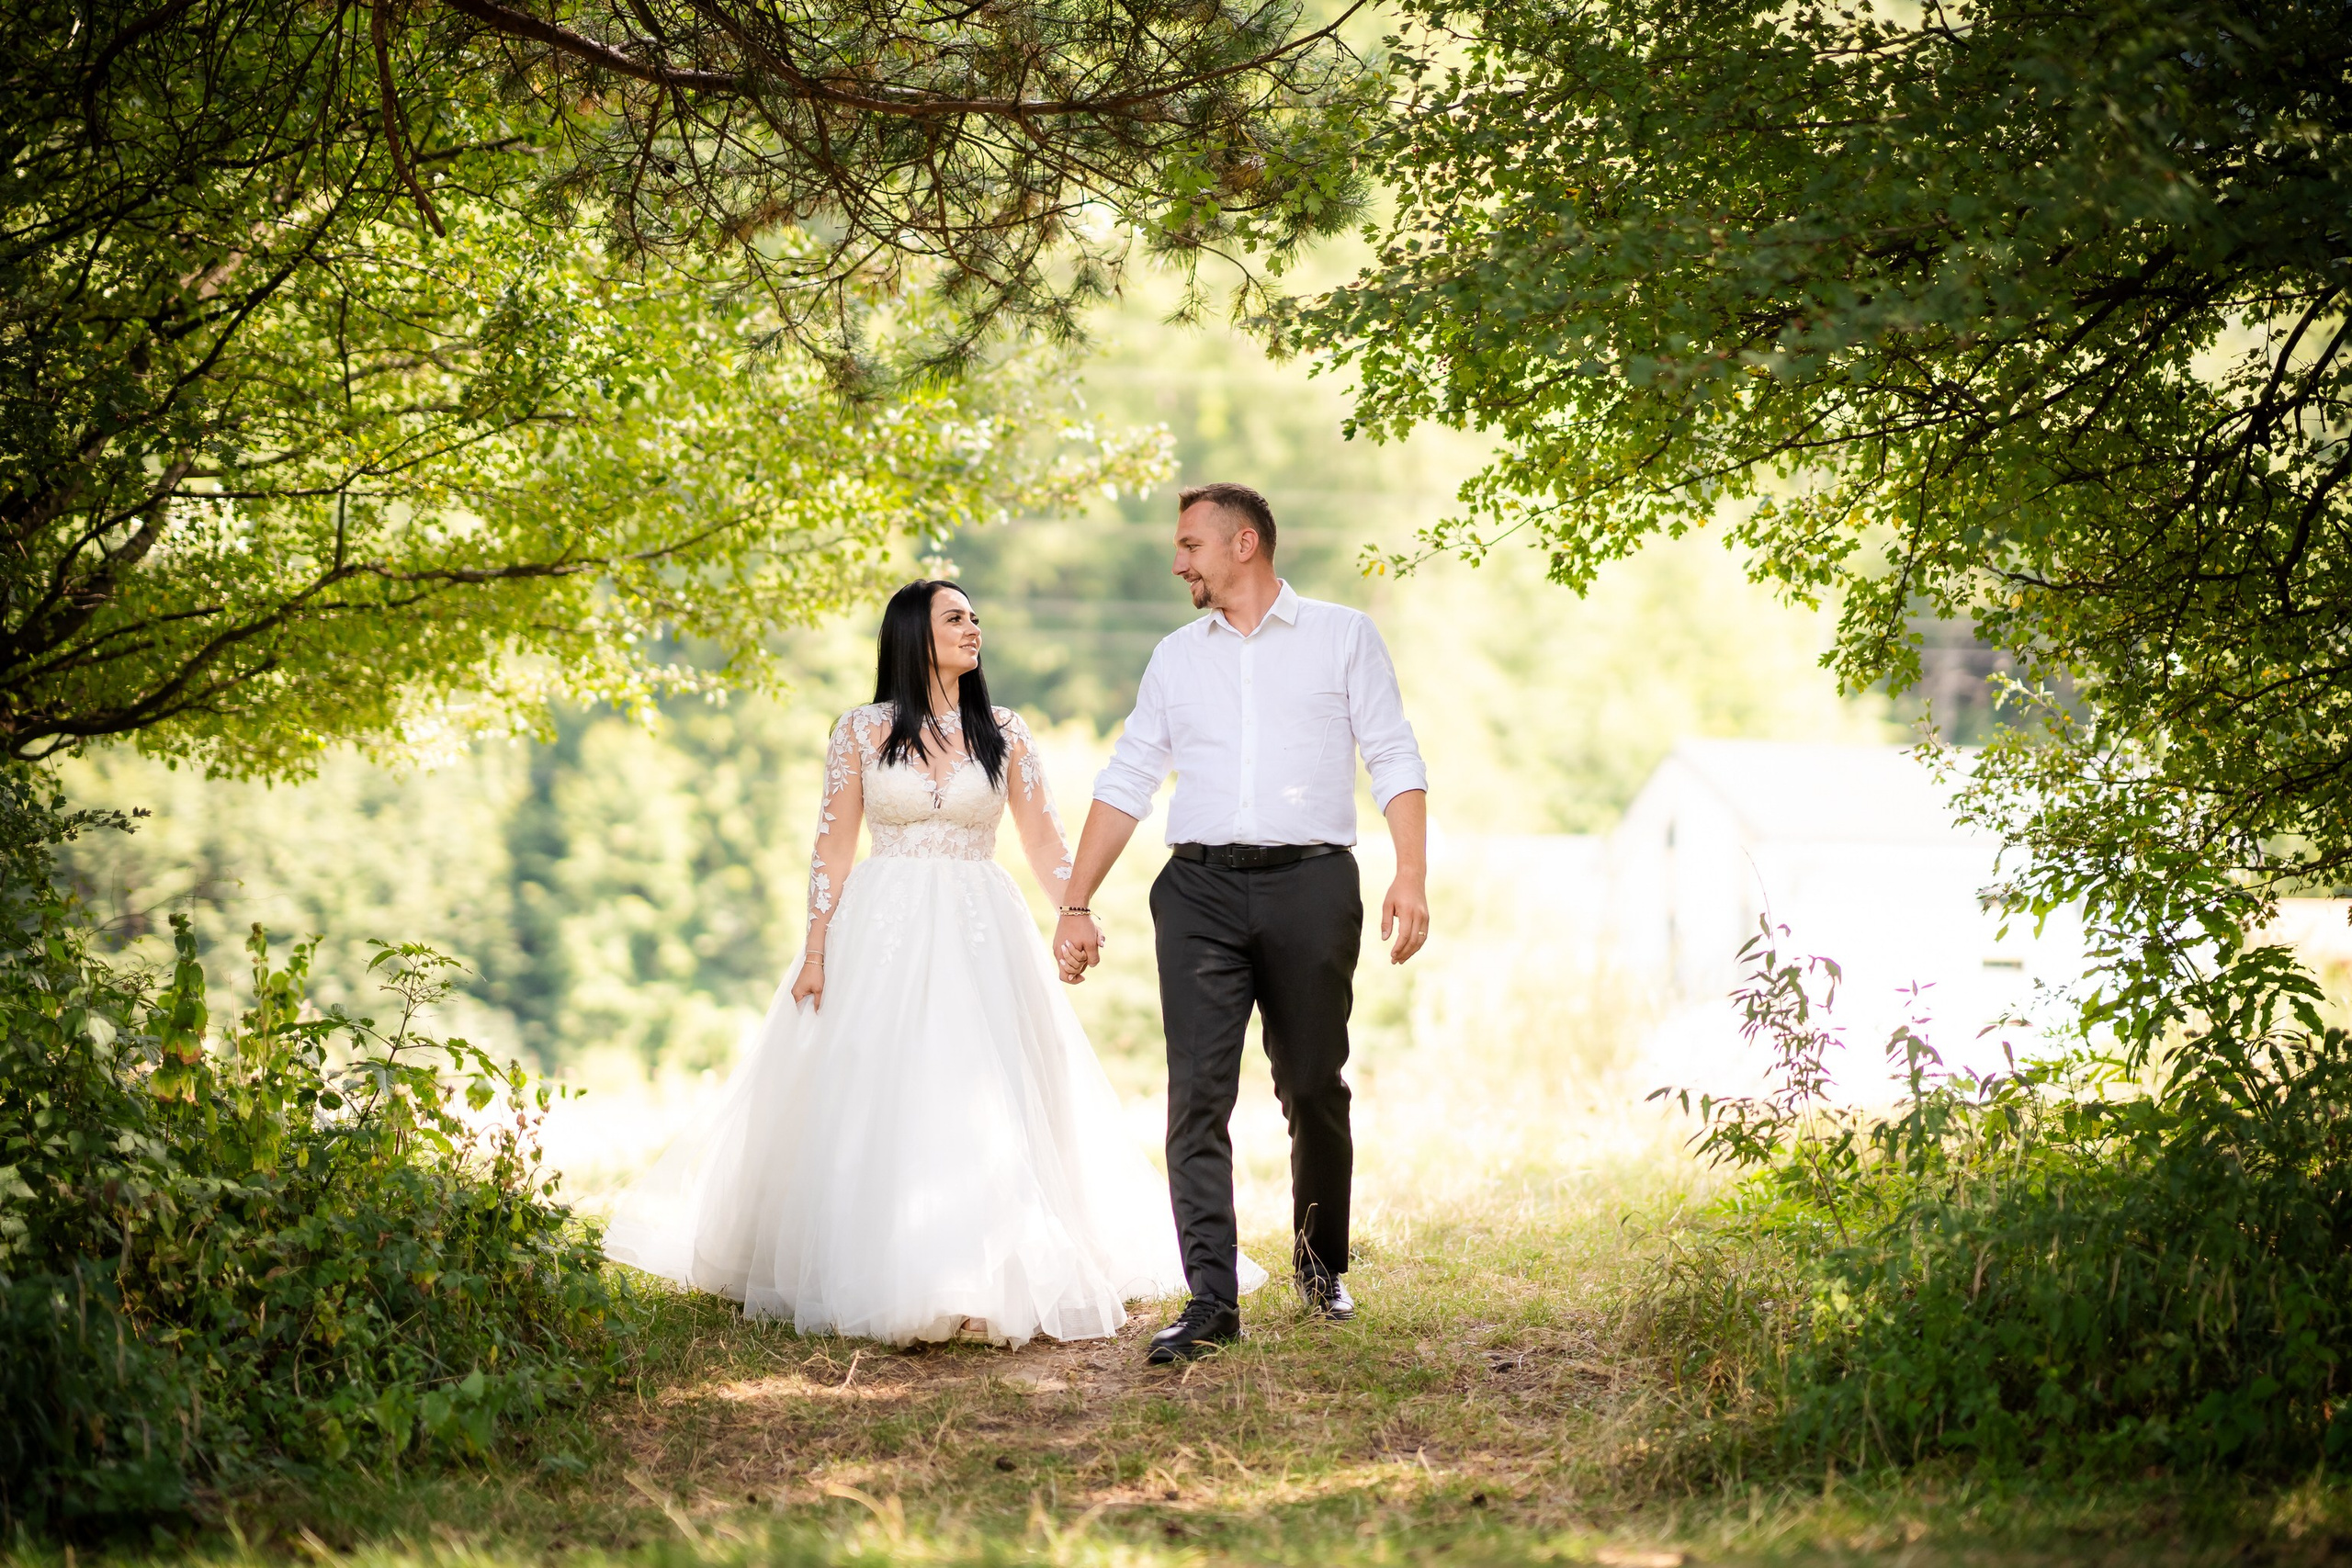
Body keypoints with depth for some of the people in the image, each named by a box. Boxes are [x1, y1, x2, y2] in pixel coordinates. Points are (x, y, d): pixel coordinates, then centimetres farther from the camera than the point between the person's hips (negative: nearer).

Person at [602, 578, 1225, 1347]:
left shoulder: (1004, 734, 6)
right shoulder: (863, 730, 2)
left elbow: (1043, 840, 2)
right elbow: (833, 845, 1)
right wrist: (815, 951, -5)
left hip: (980, 937, 1)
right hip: (885, 933, -1)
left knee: (986, 1107, -3)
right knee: (878, 1105, -1)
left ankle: (989, 1279, 2)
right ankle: (882, 1278, 8)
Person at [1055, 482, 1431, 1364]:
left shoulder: (1343, 637, 9)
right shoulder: (1176, 658, 17)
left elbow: (1394, 759, 3)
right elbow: (1125, 783, 16)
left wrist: (1412, 875, -10)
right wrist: (1077, 905, 9)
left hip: (1310, 883, -2)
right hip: (1201, 891, 2)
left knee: (1314, 1090, 6)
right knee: (1198, 1094, -9)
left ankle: (1321, 1267, 26)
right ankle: (1212, 1300, -11)